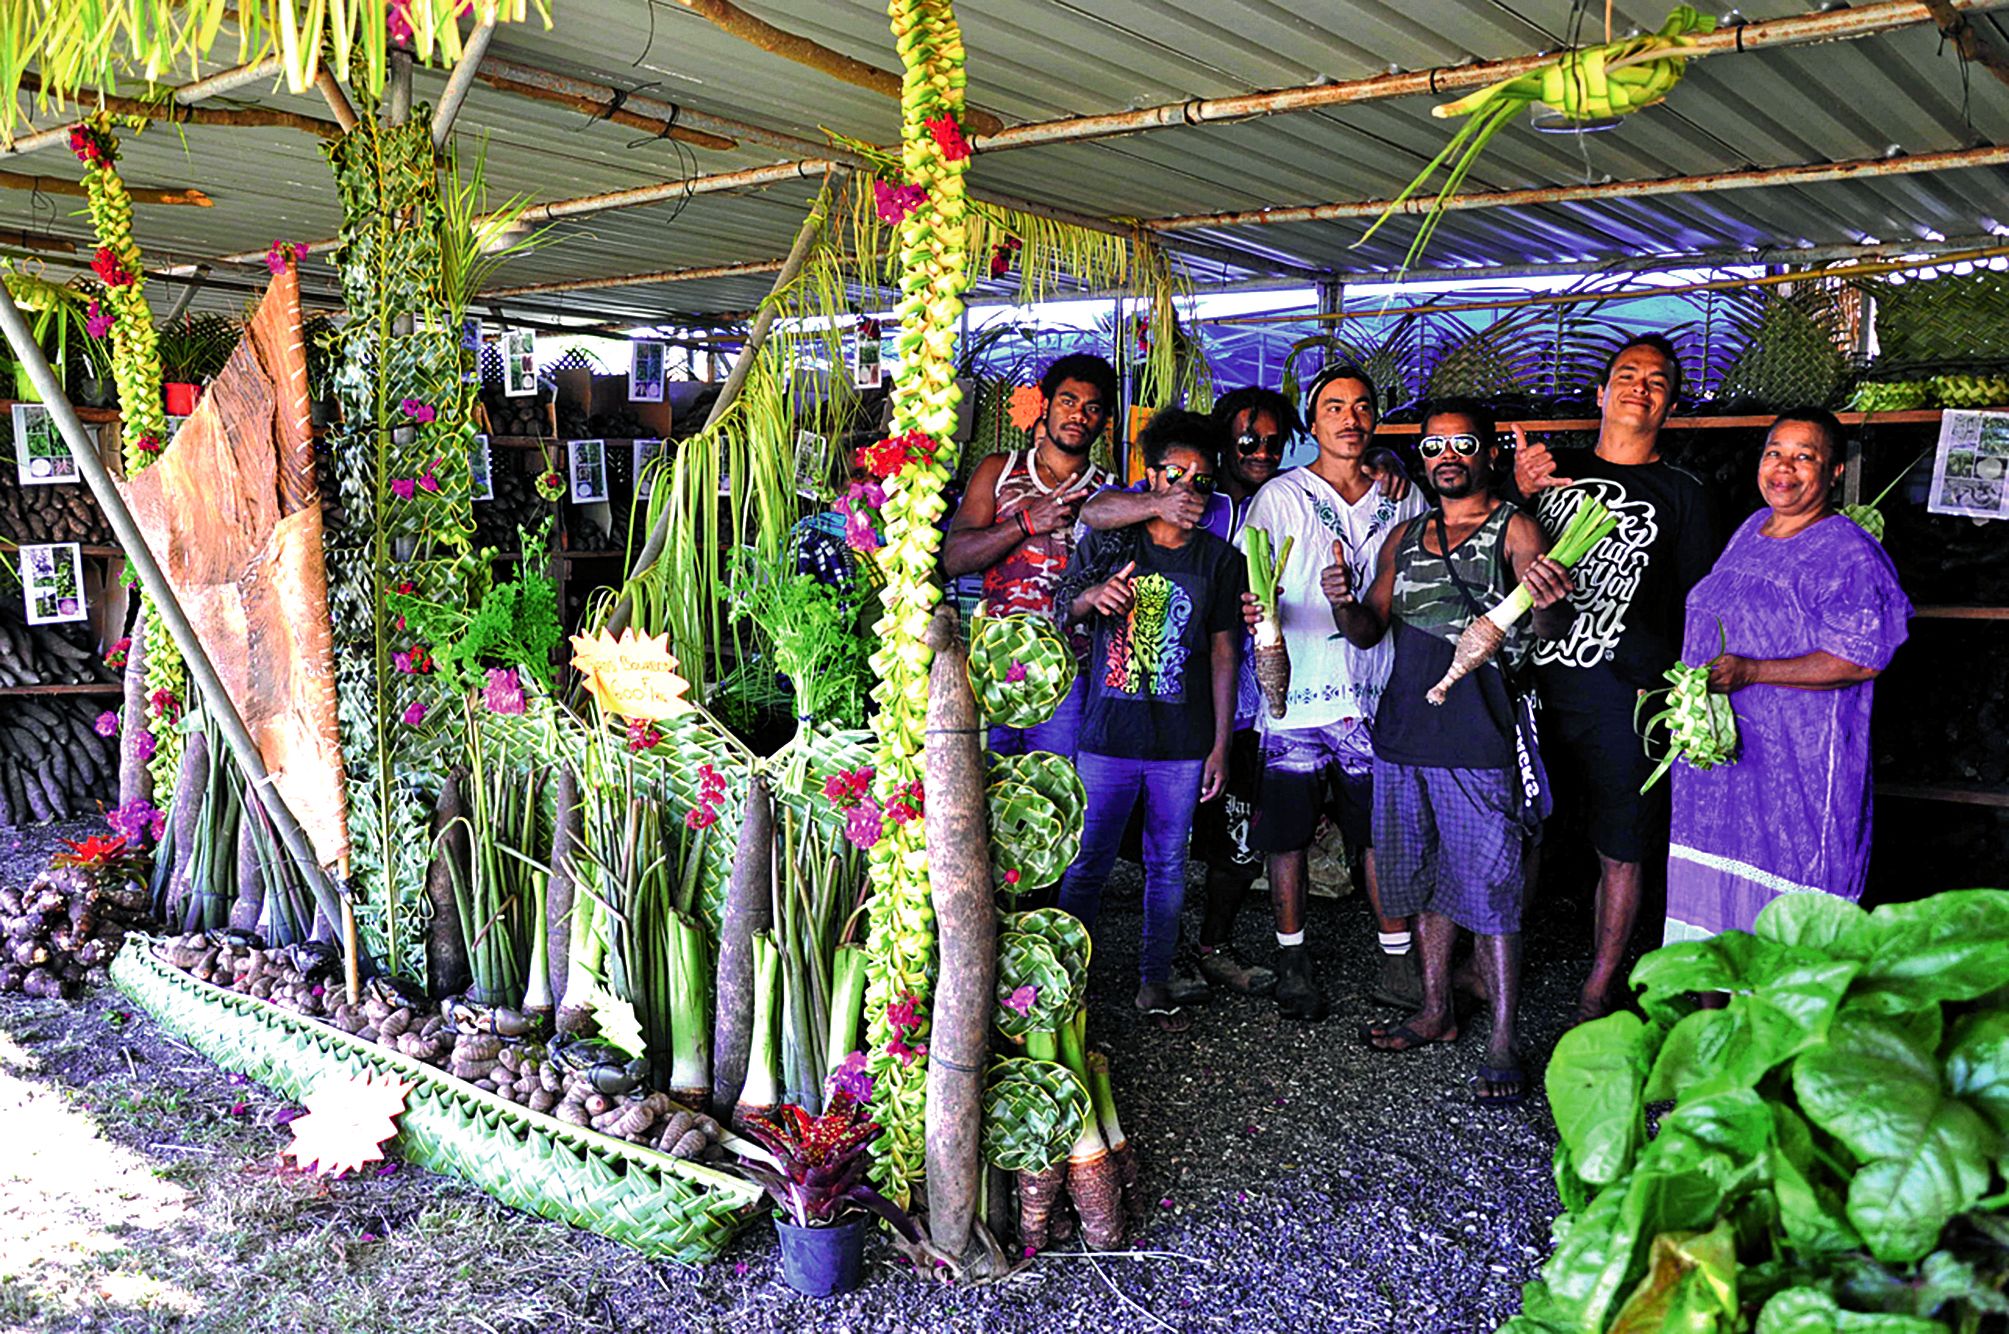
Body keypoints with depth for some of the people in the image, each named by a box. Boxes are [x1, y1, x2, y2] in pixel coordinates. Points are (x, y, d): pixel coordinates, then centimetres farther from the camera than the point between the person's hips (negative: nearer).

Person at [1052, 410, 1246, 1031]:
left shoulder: (1220, 560, 6)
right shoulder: (1107, 543, 3)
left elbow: (1223, 654, 7)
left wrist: (1220, 746, 4)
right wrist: (1093, 596, -22)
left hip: (1184, 742, 1)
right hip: (1109, 735, -1)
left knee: (1168, 866, 10)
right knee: (1088, 863, 2)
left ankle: (1155, 982, 24)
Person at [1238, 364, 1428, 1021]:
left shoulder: (1404, 500, 10)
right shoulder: (1279, 498, 0)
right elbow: (1239, 588, -5)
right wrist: (1254, 609, -25)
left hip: (1380, 696, 2)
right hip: (1295, 695, -2)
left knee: (1386, 830, 7)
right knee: (1286, 831, 5)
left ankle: (1397, 955, 22)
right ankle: (1292, 959, 21)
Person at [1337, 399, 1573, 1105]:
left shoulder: (1514, 529, -3)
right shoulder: (1406, 538, 14)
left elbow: (1551, 629, -16)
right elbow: (1368, 630, 12)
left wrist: (1547, 604, -40)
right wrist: (1345, 604, -11)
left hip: (1478, 741, -6)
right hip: (1405, 734, 6)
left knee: (1490, 892, -3)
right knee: (1426, 881, 16)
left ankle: (1502, 1045, 5)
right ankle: (1436, 1013, 30)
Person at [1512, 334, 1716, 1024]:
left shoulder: (1681, 494, 9)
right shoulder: (1554, 468, 13)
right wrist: (1521, 493, -11)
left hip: (1624, 693, -1)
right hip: (1534, 681, 1)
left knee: (1620, 852, 5)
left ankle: (1596, 994, 18)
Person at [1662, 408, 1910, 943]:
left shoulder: (1849, 554, -13)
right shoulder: (1752, 529, 11)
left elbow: (1860, 660, -20)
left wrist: (1751, 672, -25)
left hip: (1796, 763, -8)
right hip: (1714, 745, 8)